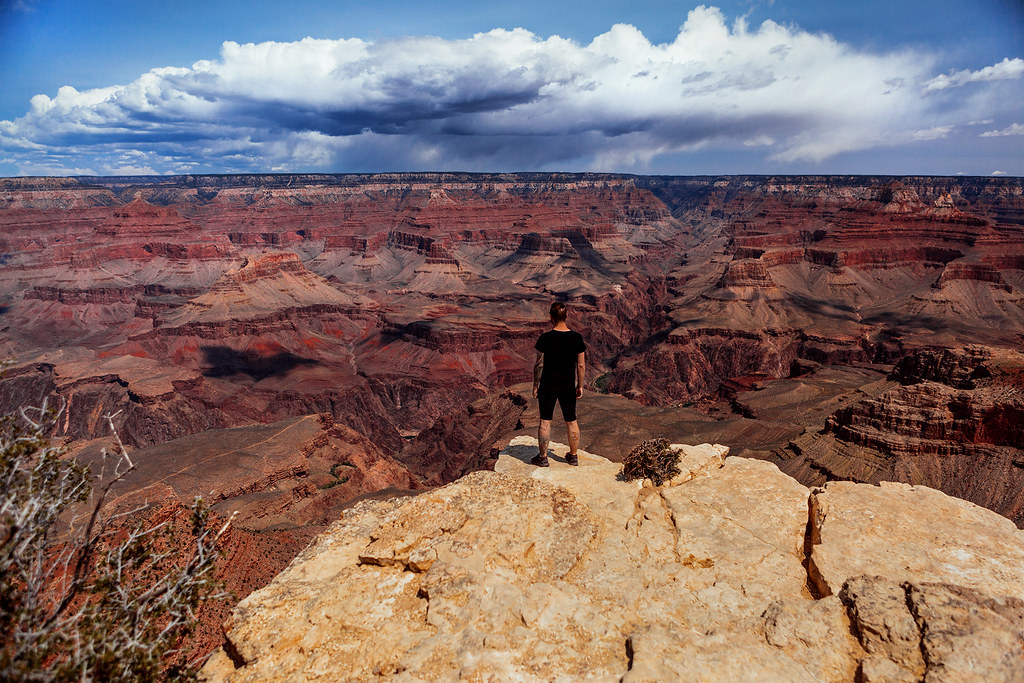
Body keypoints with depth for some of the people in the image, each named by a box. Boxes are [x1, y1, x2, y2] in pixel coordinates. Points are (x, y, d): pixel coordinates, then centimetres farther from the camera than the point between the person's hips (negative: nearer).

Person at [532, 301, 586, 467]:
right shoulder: (577, 338, -8)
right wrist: (580, 386, 8)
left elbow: (539, 364, -10)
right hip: (568, 386, 2)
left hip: (548, 385, -2)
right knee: (571, 421, 15)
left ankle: (543, 457, 17)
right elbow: (581, 365, -3)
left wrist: (535, 385, 1)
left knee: (545, 421, 9)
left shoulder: (545, 338, -15)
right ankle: (573, 456, 27)